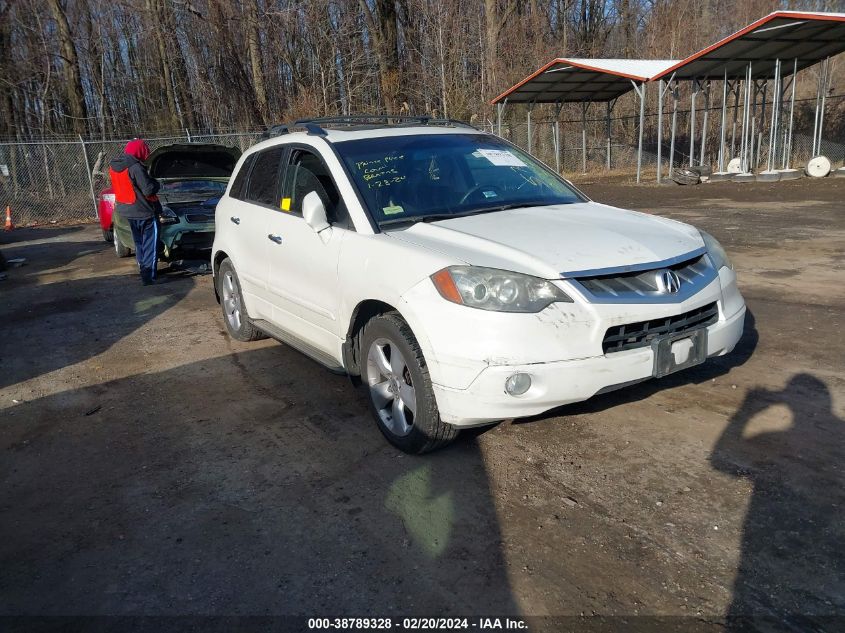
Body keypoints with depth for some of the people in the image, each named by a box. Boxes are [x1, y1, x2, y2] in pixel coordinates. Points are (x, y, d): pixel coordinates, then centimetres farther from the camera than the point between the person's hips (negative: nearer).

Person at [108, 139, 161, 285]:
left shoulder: (113, 166, 5)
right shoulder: (135, 167, -22)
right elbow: (149, 190, -22)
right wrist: (155, 183, -2)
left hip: (127, 211, 8)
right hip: (144, 211, -8)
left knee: (139, 243, 21)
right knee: (149, 245, -1)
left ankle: (143, 270, 30)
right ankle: (148, 276, -3)